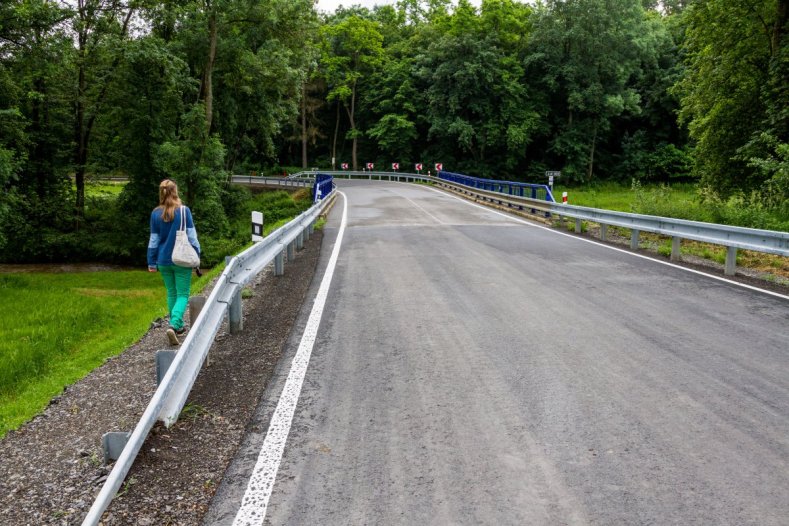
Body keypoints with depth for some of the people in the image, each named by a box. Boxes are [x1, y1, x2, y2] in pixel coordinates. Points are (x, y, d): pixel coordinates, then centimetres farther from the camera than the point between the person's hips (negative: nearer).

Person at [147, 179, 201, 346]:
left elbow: (153, 240, 3)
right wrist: (196, 256, 4)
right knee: (183, 295, 1)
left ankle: (178, 326, 26)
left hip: (164, 261, 3)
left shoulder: (156, 214, -1)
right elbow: (192, 236, -6)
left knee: (171, 293, 17)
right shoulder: (184, 211, -9)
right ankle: (173, 325, -19)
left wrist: (152, 262, 10)